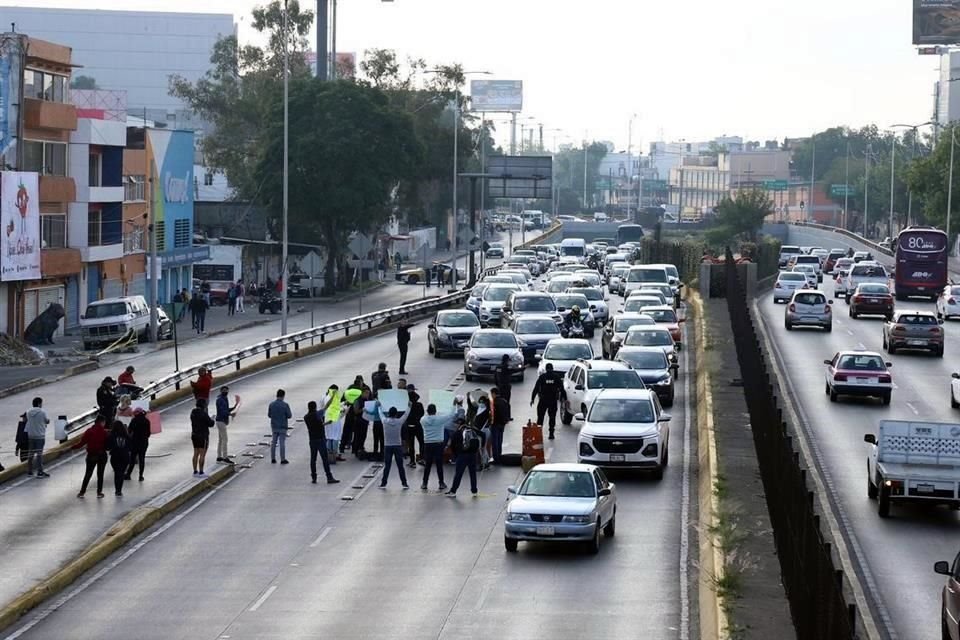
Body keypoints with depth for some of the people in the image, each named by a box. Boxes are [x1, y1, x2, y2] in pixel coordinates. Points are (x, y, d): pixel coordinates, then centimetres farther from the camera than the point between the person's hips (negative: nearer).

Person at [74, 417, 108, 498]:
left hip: (91, 455, 1)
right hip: (102, 455, -1)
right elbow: (107, 444, -8)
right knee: (100, 474, 10)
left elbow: (82, 442, -9)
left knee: (88, 474, 11)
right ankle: (99, 492, 11)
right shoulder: (104, 432, -10)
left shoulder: (89, 431, -7)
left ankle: (82, 492, 10)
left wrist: (73, 447, 2)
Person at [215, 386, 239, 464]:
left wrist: (233, 408, 3)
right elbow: (222, 411, -23)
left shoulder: (225, 399, 14)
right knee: (224, 439, -10)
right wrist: (230, 414, -30)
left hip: (223, 421, 10)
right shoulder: (220, 400, -15)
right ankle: (225, 458, -10)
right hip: (221, 421, -10)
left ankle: (219, 457, 16)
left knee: (220, 440, 12)